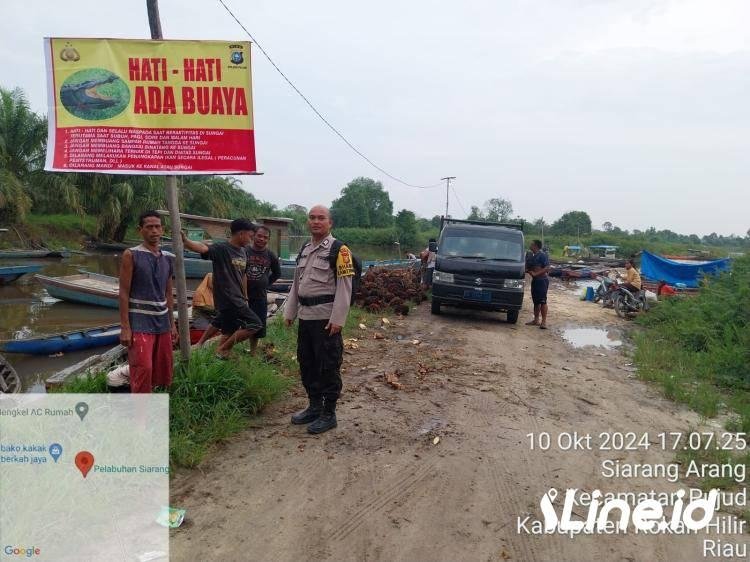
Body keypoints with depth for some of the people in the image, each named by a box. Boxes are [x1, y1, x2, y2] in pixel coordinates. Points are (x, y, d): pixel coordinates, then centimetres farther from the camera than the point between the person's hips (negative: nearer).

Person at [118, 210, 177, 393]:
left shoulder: (168, 258, 8)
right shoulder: (131, 255, -8)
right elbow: (124, 293, -10)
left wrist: (172, 323, 13)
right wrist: (125, 327, -14)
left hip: (162, 322, 6)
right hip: (139, 323, -6)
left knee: (163, 370, 11)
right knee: (143, 370, -10)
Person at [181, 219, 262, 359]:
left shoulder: (243, 252, 10)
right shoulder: (221, 248, -15)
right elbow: (203, 248, -34)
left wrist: (245, 298, 22)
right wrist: (185, 241, -54)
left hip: (236, 298, 9)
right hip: (227, 298, -9)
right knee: (255, 324, -8)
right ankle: (223, 349, 3)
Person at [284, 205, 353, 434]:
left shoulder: (339, 250, -10)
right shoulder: (305, 249, 15)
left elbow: (344, 286, -15)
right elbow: (296, 283, 20)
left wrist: (337, 319, -19)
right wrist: (290, 312, 17)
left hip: (326, 318, -8)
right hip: (305, 316, 8)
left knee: (328, 367, 0)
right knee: (307, 363, 15)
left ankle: (329, 414, 11)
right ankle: (314, 407, 30)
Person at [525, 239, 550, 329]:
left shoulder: (542, 255, -9)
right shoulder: (531, 256, 16)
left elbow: (547, 268, -17)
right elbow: (527, 268, 23)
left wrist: (536, 274, -21)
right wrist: (528, 271, 0)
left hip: (542, 280, -9)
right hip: (534, 280, 9)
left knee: (542, 301, -10)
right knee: (536, 301, 12)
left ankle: (544, 321, -9)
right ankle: (536, 320, 18)